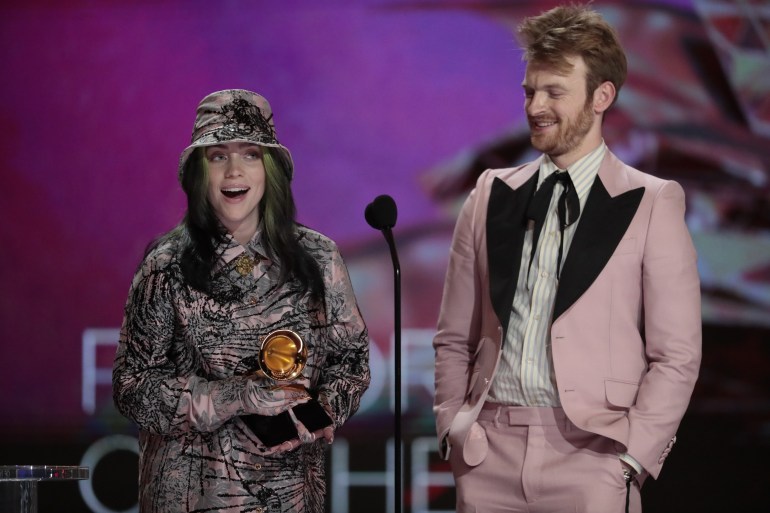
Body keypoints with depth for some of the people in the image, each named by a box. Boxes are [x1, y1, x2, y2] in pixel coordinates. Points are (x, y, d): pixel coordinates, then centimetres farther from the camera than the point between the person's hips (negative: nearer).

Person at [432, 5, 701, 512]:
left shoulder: (653, 205, 1)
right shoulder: (491, 195, 10)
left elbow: (677, 356, -2)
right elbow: (455, 338, 15)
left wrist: (629, 458, -9)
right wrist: (452, 428, 4)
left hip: (589, 453, -3)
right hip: (489, 452, 3)